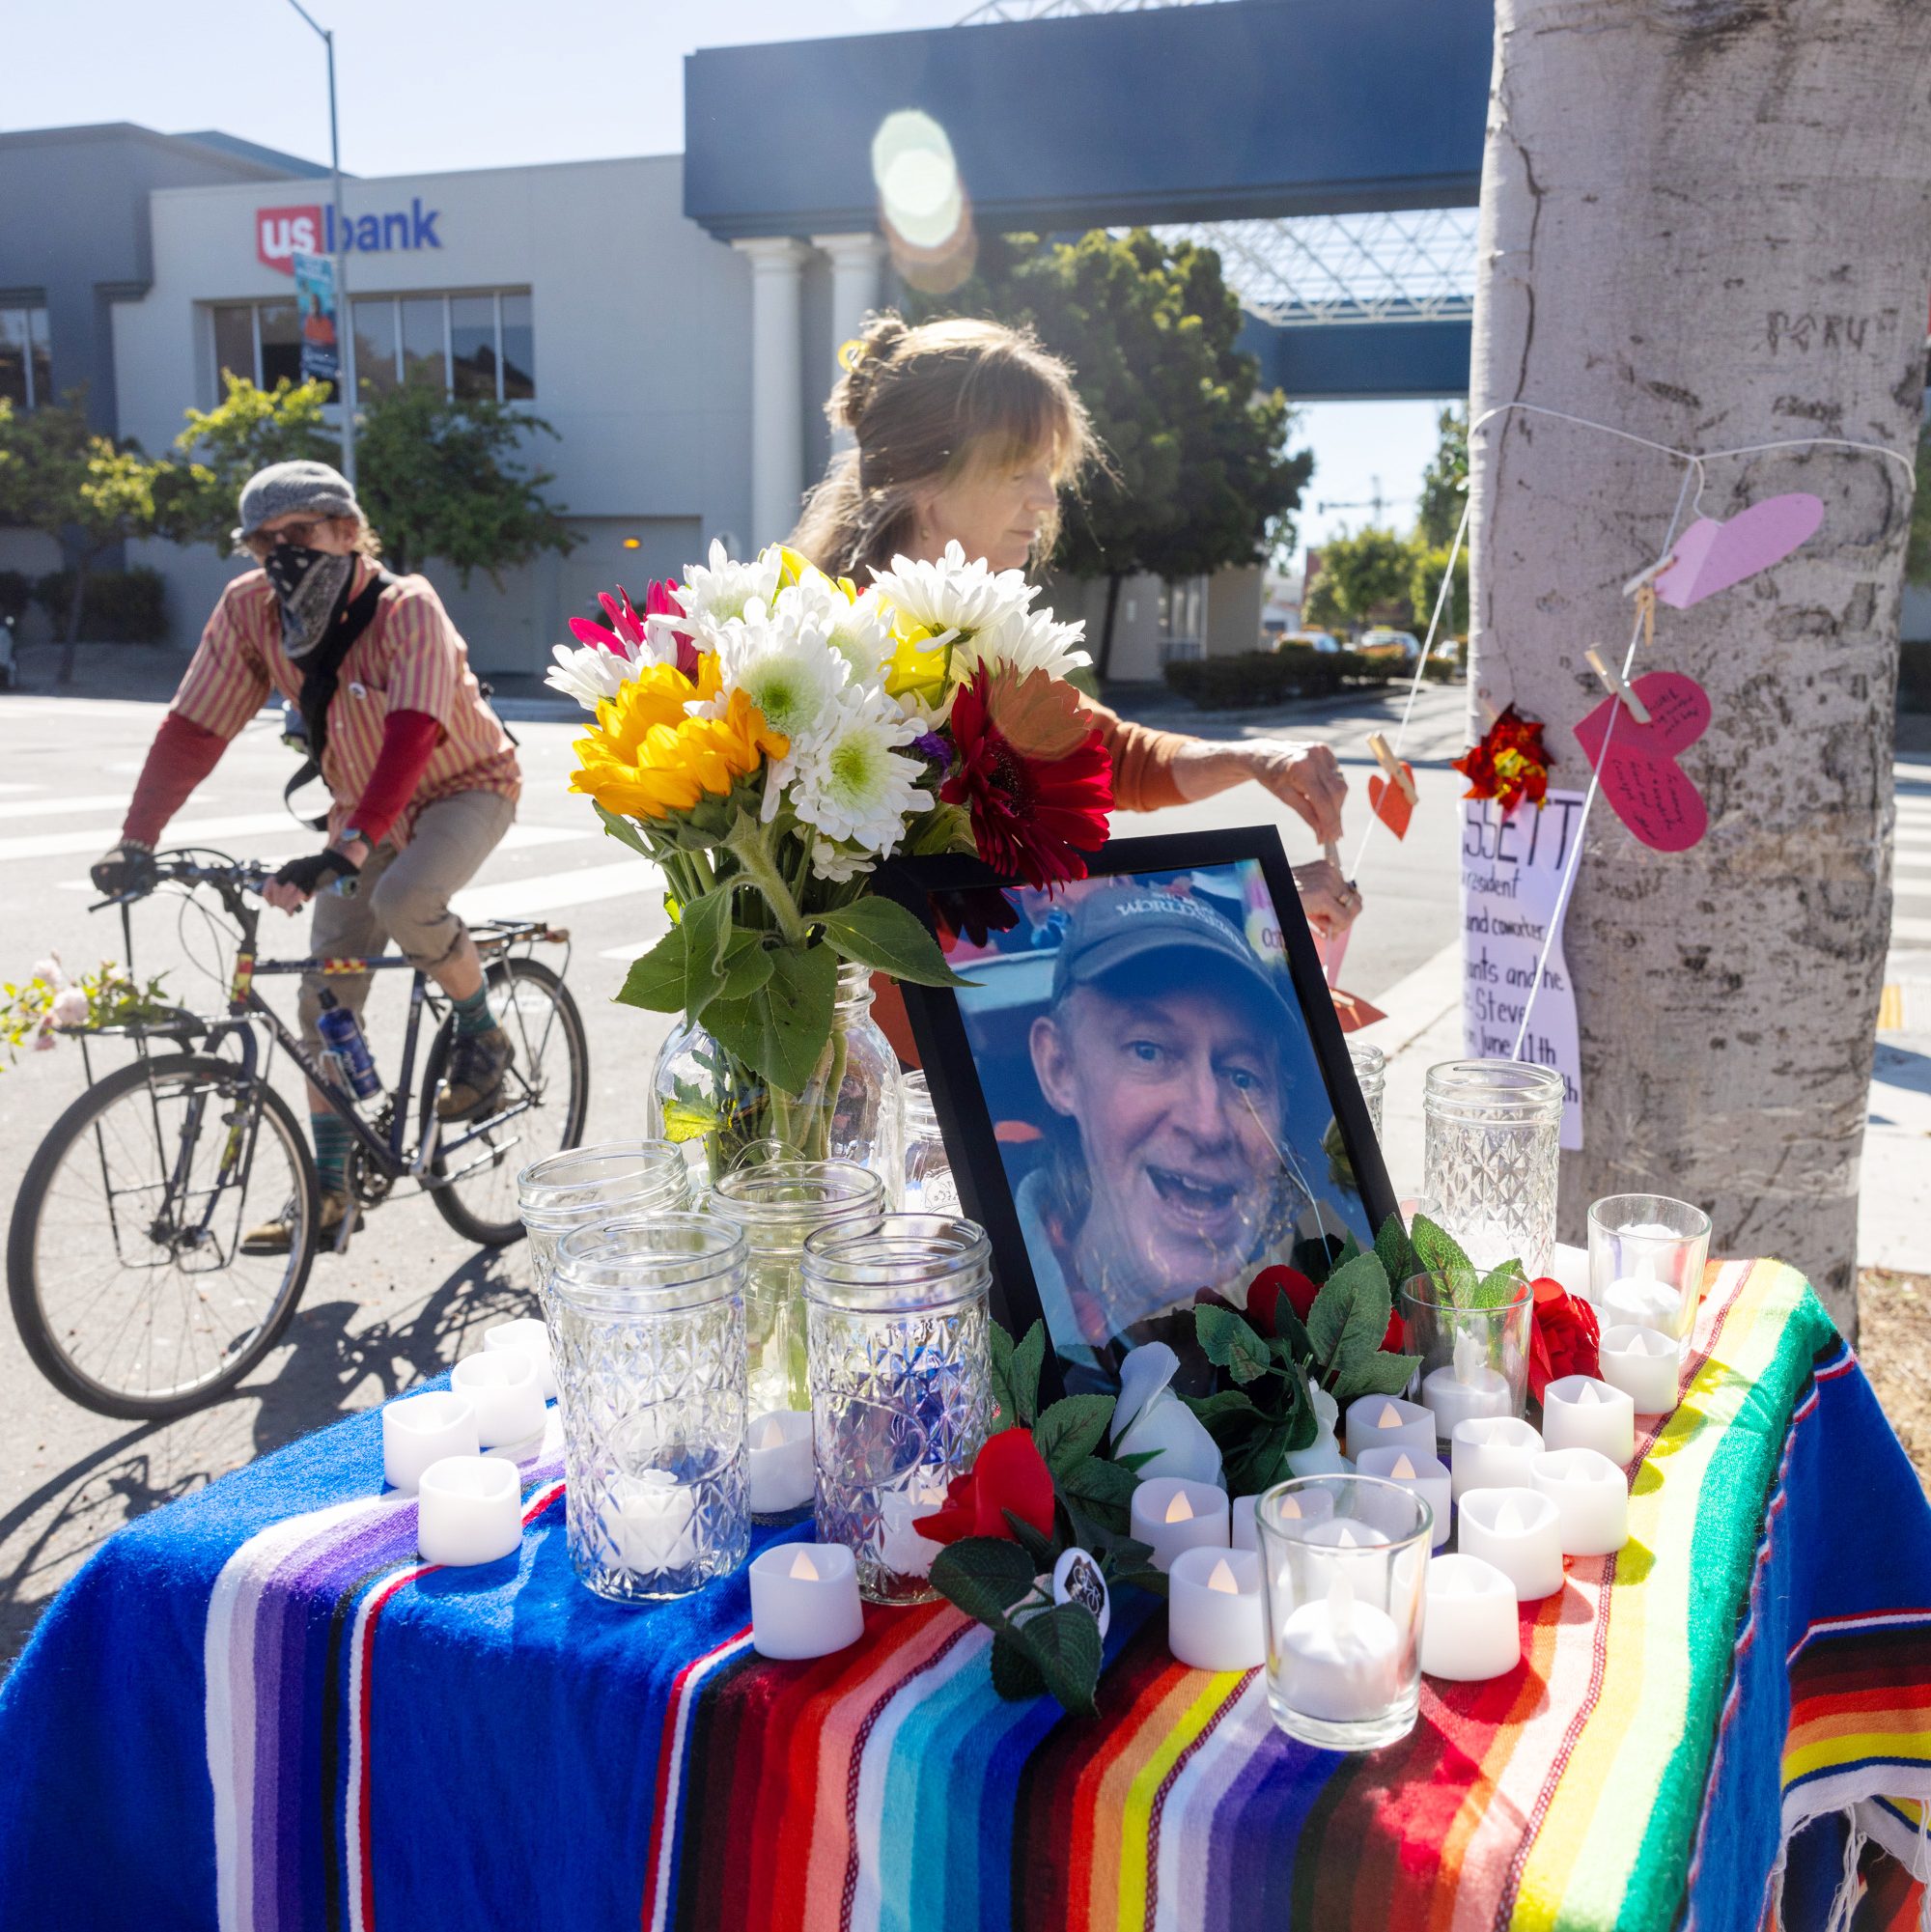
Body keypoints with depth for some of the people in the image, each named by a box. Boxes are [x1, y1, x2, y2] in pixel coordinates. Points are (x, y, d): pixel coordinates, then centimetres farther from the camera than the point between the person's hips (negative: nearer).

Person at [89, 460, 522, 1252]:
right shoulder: (249, 608, -13)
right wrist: (136, 841, -26)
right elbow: (192, 728, -14)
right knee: (326, 1000, -1)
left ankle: (483, 1035, -6)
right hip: (362, 806, 6)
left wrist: (346, 849, -51)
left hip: (464, 786, -5)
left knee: (403, 900, -35)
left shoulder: (408, 608, -27)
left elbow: (411, 736, -40)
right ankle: (330, 1194, 9)